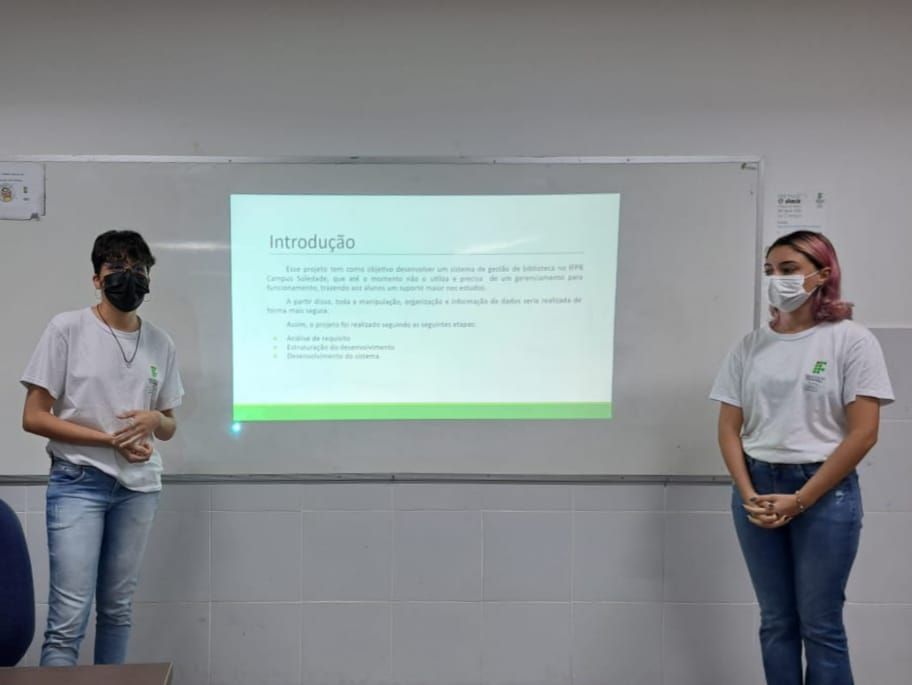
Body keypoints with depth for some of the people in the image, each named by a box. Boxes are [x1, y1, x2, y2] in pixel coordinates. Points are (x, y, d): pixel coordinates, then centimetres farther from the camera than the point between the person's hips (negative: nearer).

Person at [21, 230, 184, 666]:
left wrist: (155, 420, -9)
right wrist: (109, 439, -13)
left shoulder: (160, 344, 8)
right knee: (68, 617, -9)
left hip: (139, 487, 4)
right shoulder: (67, 328, -4)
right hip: (78, 483, -4)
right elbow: (33, 418, -6)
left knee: (118, 609, 11)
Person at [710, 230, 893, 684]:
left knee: (820, 625, 3)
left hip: (825, 491, -4)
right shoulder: (750, 346, 7)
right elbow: (729, 429, 8)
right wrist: (748, 493, -8)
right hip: (757, 489, 4)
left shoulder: (851, 340, -4)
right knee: (775, 622, 11)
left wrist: (800, 500, -12)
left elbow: (863, 433, -9)